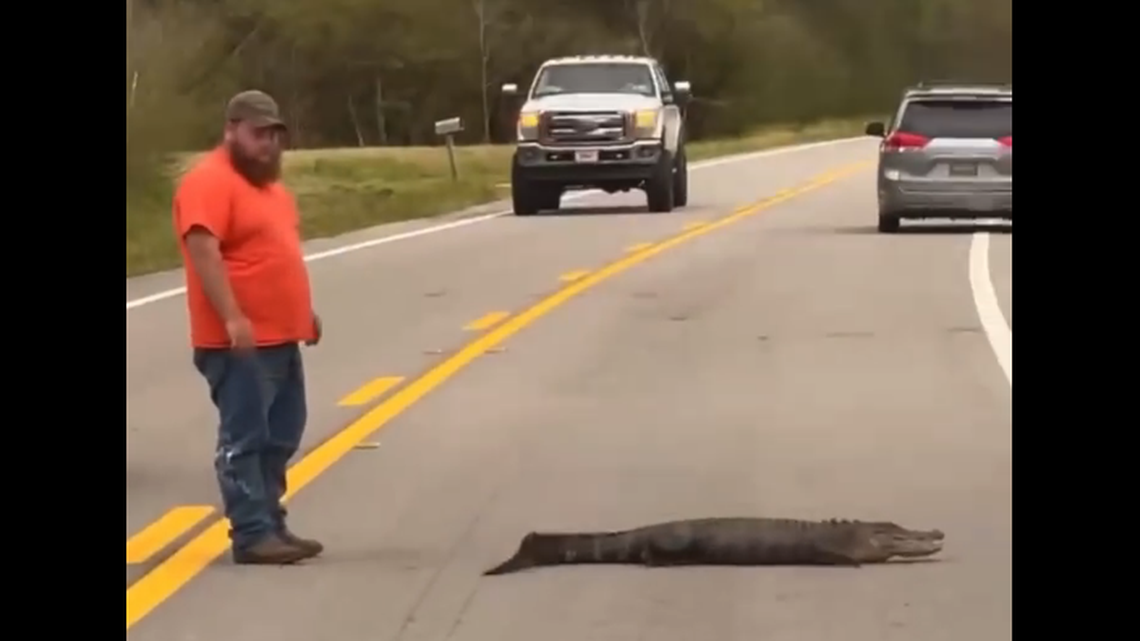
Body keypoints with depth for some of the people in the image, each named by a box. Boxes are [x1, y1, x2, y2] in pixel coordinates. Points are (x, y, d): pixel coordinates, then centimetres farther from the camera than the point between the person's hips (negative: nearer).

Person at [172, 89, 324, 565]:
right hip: (238, 342, -10)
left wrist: (303, 311, 24)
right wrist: (233, 319, -29)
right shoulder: (210, 182, -13)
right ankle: (251, 535, -9)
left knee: (280, 437, 12)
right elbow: (203, 252, -23)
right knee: (244, 438, -8)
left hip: (280, 337, 10)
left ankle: (272, 527, 19)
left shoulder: (267, 182, 19)